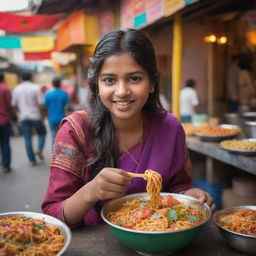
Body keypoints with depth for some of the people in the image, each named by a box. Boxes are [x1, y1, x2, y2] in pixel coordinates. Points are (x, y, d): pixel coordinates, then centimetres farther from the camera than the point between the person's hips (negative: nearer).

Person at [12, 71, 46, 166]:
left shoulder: (16, 89, 4)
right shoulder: (35, 88, -6)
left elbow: (14, 105, 6)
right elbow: (40, 104, -11)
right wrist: (41, 116, -2)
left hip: (23, 117, 3)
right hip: (35, 116, -2)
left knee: (27, 139, 7)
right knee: (42, 133, 20)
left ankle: (32, 160, 9)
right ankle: (39, 149, 0)